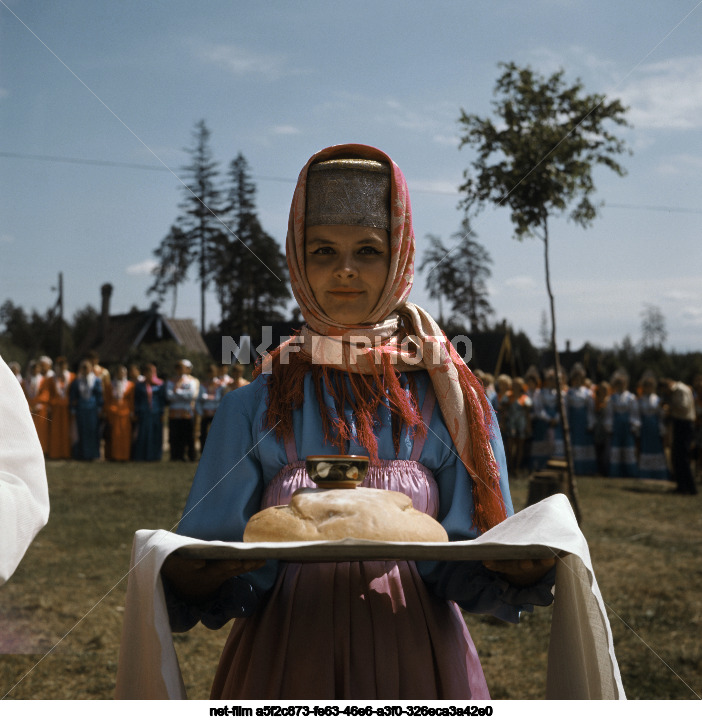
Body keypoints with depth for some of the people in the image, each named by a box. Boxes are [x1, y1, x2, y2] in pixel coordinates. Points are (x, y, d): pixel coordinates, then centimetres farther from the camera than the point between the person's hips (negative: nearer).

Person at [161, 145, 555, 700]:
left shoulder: (451, 401, 0)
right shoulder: (254, 407, -1)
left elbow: (471, 569, -2)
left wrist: (526, 564, -24)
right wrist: (185, 569, -26)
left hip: (415, 659, 1)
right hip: (287, 658, 0)